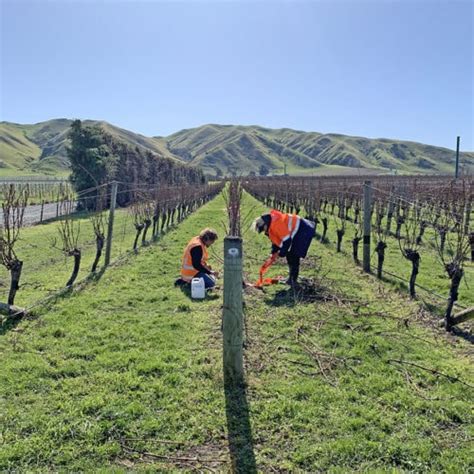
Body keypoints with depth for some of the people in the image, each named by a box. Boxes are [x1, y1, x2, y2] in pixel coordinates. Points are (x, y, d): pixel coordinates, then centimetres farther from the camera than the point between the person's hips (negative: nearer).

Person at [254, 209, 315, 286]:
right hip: (296, 233, 11)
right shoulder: (271, 226, 6)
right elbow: (275, 240, 17)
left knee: (293, 256, -11)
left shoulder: (276, 223, -29)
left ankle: (293, 280, -5)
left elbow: (286, 239, -27)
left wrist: (282, 252, -17)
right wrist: (273, 252, 9)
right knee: (289, 255, 14)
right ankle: (291, 277, 27)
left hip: (303, 231, -11)